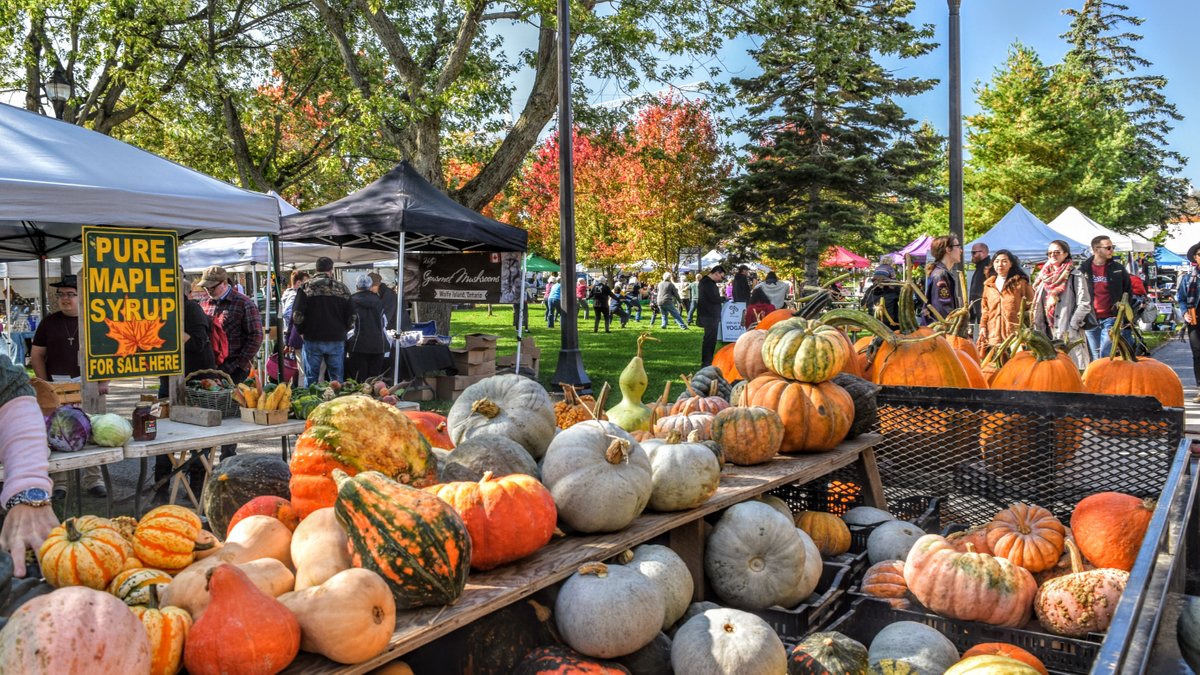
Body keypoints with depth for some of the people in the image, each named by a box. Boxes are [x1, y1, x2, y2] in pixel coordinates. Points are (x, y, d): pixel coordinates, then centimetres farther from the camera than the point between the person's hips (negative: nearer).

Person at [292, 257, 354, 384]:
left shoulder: (306, 287, -4)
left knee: (311, 379, 8)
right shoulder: (342, 288, 2)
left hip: (312, 340, -1)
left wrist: (303, 331, 7)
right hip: (337, 340, 1)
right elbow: (351, 317, 1)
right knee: (337, 380, 8)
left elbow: (297, 316, -10)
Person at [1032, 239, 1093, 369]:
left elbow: (1084, 305, -8)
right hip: (1049, 333, 6)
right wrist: (1039, 330, 6)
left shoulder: (1075, 276, -4)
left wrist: (1071, 326, -11)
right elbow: (1038, 306, 14)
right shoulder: (1044, 277, 14)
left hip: (1070, 335, -6)